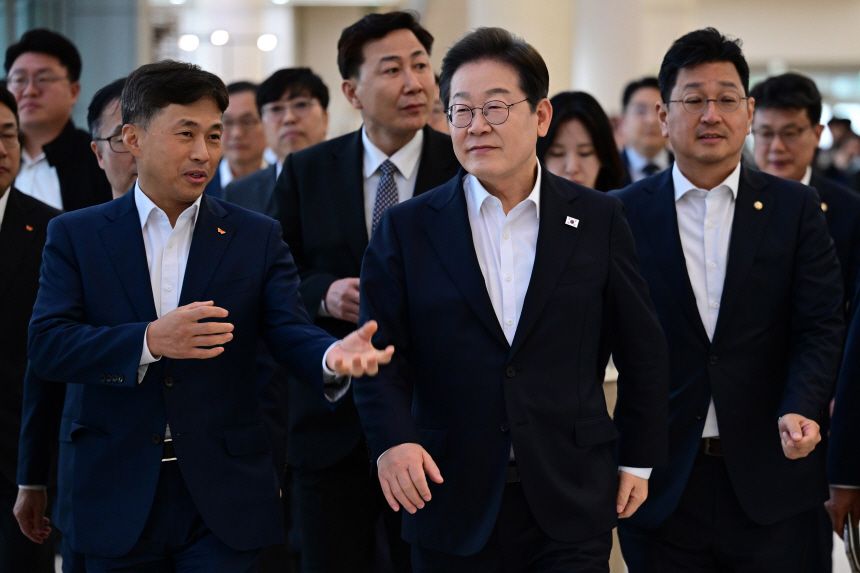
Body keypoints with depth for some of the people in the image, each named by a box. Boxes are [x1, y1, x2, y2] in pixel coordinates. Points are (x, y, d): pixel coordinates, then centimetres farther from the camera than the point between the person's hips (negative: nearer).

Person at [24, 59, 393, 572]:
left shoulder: (258, 238, 6)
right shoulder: (75, 235, 3)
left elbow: (290, 331, -5)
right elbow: (47, 346, -8)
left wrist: (331, 355, -30)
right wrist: (148, 341, -25)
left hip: (225, 504, 0)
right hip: (115, 497, 0)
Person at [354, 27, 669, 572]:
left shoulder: (597, 219, 3)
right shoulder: (407, 229, 3)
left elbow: (641, 350, 9)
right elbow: (381, 356, 0)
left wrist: (638, 461, 8)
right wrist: (393, 439, -17)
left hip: (571, 505, 0)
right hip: (453, 504, 0)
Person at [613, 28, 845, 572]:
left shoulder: (795, 208, 3)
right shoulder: (626, 214, 3)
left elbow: (821, 327, -2)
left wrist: (801, 410, -20)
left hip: (769, 481, 0)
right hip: (661, 485, 0)